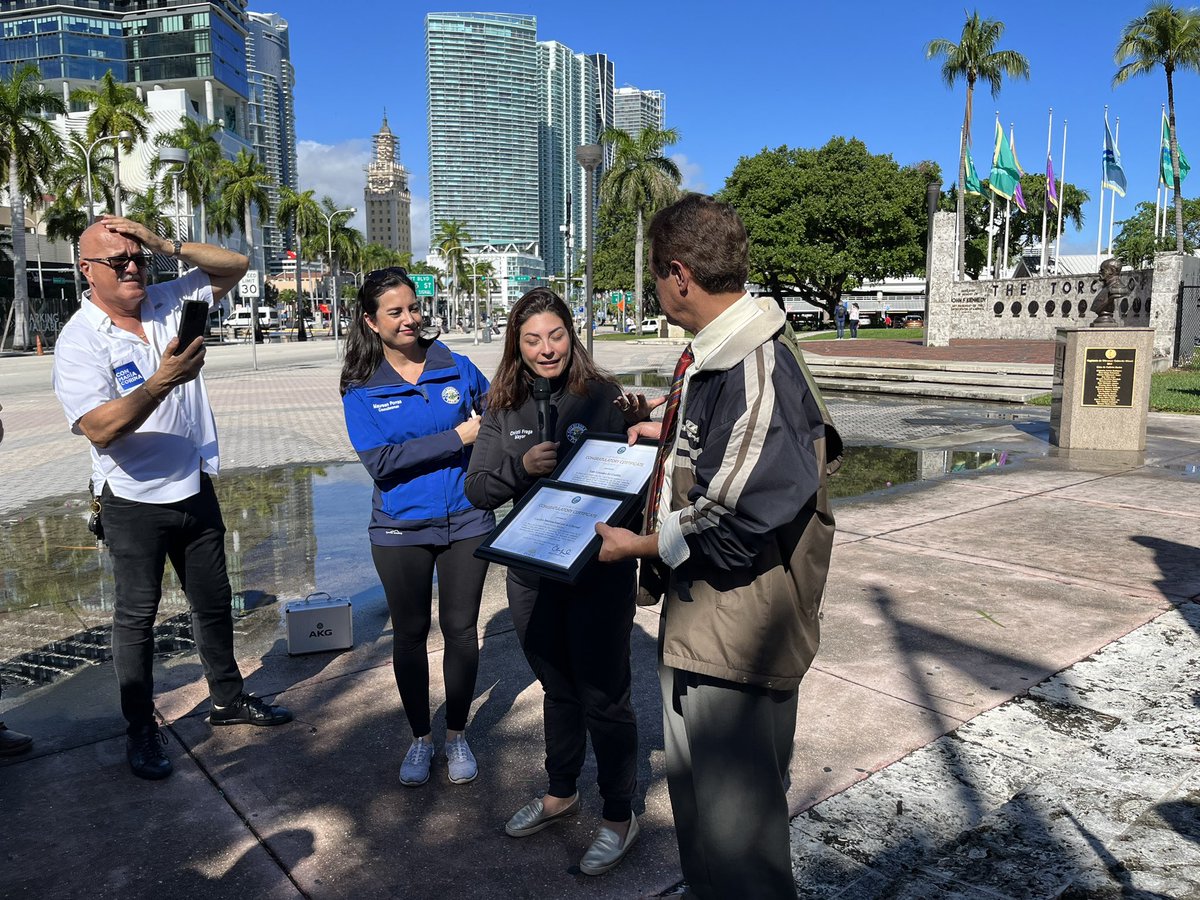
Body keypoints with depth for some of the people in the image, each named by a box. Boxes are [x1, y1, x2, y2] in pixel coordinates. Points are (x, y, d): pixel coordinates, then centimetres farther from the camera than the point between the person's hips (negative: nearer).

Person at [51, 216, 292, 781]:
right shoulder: (80, 341, -13)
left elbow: (234, 266, 4)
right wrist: (163, 383, -36)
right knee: (136, 615, 7)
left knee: (214, 601, 16)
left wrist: (167, 245, -10)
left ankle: (228, 698, 33)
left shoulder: (168, 305, 2)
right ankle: (141, 730, 22)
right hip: (134, 502, -5)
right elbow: (99, 428, -23)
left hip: (194, 490, 5)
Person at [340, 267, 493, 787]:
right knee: (410, 633, 14)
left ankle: (457, 735, 32)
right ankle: (420, 737, 35)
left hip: (465, 522, 1)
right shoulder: (361, 388, -5)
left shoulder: (457, 368, -2)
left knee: (461, 630, 10)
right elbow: (381, 460, -17)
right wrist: (458, 438, -20)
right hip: (400, 528, 0)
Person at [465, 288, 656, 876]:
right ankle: (560, 794, 44)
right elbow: (478, 490, -1)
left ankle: (619, 817, 29)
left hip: (599, 573, -4)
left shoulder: (603, 396, -11)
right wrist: (521, 465, -19)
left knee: (603, 697, 9)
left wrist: (640, 428, -29)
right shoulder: (504, 409, 1)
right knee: (557, 689, 22)